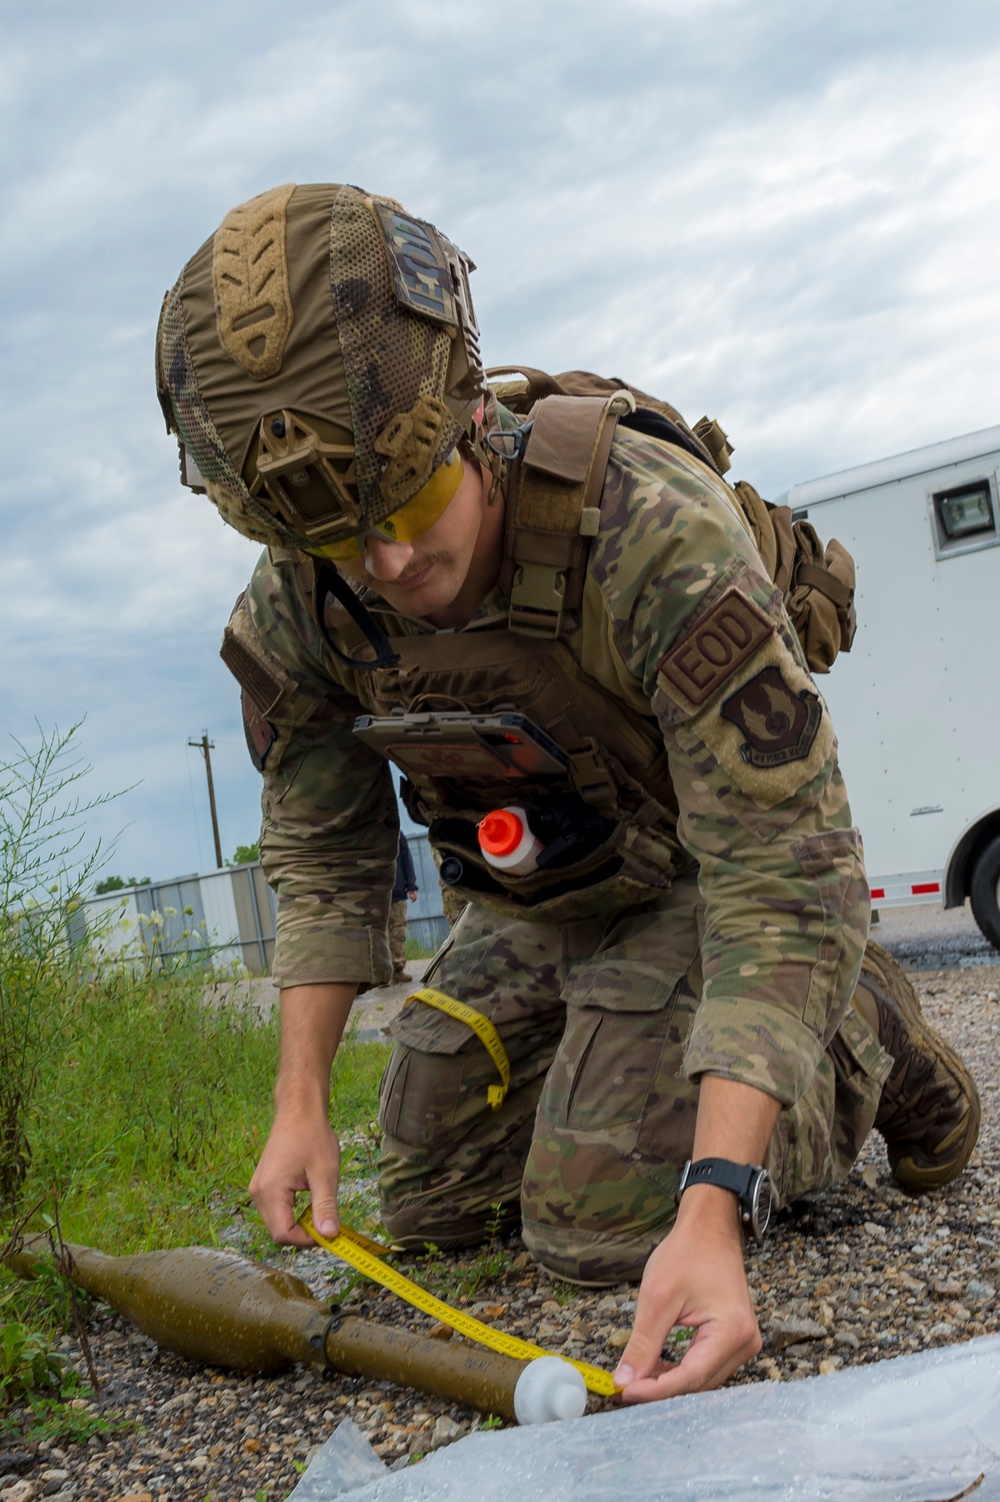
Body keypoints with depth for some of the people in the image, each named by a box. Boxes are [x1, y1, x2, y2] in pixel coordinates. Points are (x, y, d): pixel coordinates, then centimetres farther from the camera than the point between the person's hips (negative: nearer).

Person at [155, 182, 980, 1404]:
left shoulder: (652, 530, -38)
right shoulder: (294, 612, -19)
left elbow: (781, 877, -38)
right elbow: (324, 859, -3)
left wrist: (712, 1214, -45)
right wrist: (299, 1102, -11)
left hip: (698, 876, -5)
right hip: (529, 905, 6)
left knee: (598, 1229, -15)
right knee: (429, 1206, 9)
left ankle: (860, 1044, 9)